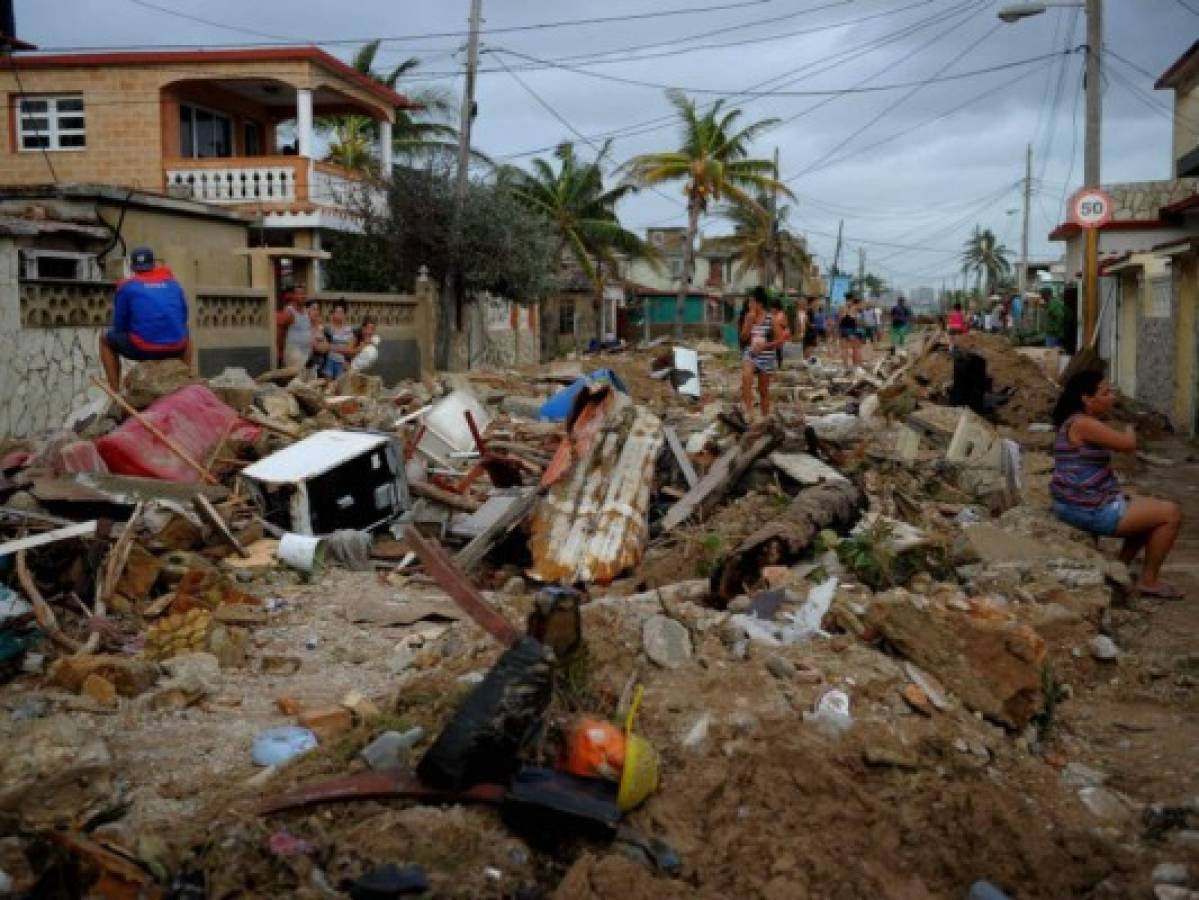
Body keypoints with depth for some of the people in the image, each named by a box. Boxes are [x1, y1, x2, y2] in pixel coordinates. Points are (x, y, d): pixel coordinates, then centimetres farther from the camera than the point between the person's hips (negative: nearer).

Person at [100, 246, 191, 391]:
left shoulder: (126, 286, 9)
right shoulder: (172, 283, 16)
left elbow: (119, 326, 11)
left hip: (142, 349, -3)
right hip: (174, 349, 3)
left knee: (105, 340, 26)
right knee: (186, 336, 39)